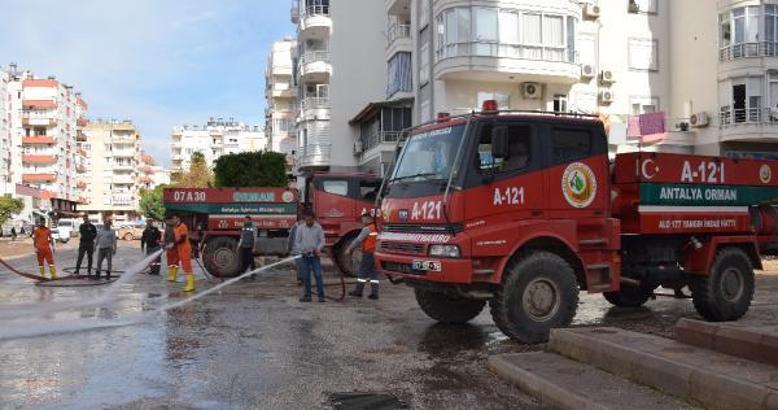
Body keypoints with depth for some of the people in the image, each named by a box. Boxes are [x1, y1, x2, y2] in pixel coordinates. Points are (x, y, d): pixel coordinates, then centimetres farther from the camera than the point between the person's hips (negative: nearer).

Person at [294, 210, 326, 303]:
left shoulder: (318, 228, 0)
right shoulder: (300, 228, 2)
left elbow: (322, 240, 0)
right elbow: (297, 242, 4)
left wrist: (318, 248, -18)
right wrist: (302, 250, -11)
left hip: (315, 256, -2)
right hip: (305, 256, 2)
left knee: (318, 275, -6)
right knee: (306, 276, 6)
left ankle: (321, 296, -4)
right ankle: (307, 295, 15)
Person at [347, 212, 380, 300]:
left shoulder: (367, 229, -11)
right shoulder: (376, 229, 13)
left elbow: (358, 240, -13)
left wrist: (349, 249, -6)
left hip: (368, 254, -7)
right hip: (375, 254, 7)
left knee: (362, 272, 2)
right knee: (374, 274, 7)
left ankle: (358, 291, 7)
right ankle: (374, 293, 5)